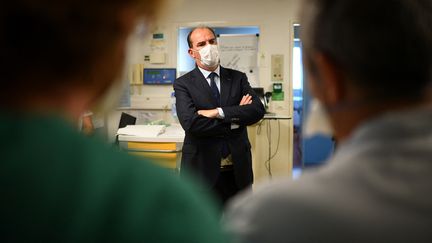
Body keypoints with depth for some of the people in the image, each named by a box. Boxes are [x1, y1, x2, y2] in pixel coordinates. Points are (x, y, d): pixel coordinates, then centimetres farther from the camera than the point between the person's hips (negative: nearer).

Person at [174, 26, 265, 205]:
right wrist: (235, 118, -12)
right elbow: (190, 122, -18)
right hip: (202, 168, -3)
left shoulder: (238, 78, 6)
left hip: (238, 168, 3)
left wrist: (219, 112, -19)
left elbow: (258, 110, -8)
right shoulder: (183, 84, -3)